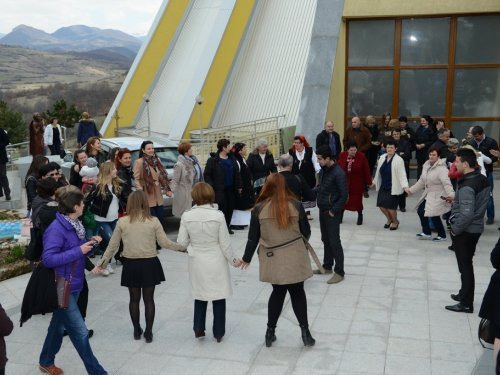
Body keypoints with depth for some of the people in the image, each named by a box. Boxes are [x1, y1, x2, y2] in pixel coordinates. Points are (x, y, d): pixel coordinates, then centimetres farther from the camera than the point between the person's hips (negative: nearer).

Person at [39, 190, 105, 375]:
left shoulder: (73, 225, 5)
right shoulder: (56, 229, -22)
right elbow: (48, 259, -26)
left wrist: (91, 244, -5)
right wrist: (79, 251, -26)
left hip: (73, 285, 9)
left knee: (59, 324, 23)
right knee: (80, 332, -1)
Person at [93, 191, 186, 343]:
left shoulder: (122, 222, -6)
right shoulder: (153, 221, -10)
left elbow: (112, 245, 0)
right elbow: (165, 242, -8)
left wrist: (103, 263, 12)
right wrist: (183, 248, 6)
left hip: (131, 264, 1)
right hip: (149, 263, -1)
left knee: (134, 299, 17)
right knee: (148, 299, 12)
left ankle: (137, 330, 29)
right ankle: (148, 332, 18)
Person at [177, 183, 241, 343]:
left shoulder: (187, 216, -10)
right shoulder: (218, 215, -15)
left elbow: (181, 242, -4)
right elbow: (225, 244, -10)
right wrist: (233, 260, 5)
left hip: (197, 262, 2)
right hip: (216, 262, -2)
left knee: (200, 295, 20)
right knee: (219, 297, 12)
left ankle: (198, 328, 22)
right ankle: (218, 333, 21)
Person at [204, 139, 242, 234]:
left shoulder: (232, 158, 10)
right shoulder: (213, 160, -8)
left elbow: (237, 173, 14)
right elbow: (207, 174, -7)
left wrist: (239, 186, 12)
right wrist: (210, 186, -15)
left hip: (231, 188, 6)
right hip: (220, 190, -6)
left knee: (230, 208, 9)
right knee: (222, 208, -5)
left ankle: (227, 226, 23)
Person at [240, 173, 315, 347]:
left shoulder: (259, 208, -6)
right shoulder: (296, 205, -6)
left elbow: (253, 238, 0)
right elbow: (306, 232, 4)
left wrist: (246, 258, 13)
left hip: (273, 259, 1)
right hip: (294, 257, -1)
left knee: (278, 292, 15)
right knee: (297, 292, 12)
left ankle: (270, 332, 21)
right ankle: (305, 332, 15)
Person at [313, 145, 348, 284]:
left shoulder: (339, 173, -21)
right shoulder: (323, 169, 4)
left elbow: (344, 195, -18)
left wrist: (333, 211, -15)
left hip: (332, 213, -8)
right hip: (322, 210, 8)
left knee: (334, 242, -1)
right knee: (326, 240, 18)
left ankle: (339, 272, 9)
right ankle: (327, 267, 32)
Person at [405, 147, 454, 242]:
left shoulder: (442, 168, -22)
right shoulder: (427, 165, 6)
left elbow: (446, 183, -34)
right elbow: (422, 181, 16)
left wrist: (451, 194, -49)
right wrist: (411, 189, 17)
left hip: (438, 197, -9)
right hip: (428, 195, 9)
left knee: (434, 215, -9)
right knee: (420, 211, 10)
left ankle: (442, 235, 14)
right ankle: (426, 232, 27)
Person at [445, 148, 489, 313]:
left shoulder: (467, 186, -26)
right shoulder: (483, 179, 2)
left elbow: (466, 215, -31)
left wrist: (455, 229, -16)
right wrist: (457, 200, 10)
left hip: (465, 231, -9)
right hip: (477, 228, 9)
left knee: (465, 266, 3)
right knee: (467, 264, 22)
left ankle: (466, 304, 13)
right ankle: (465, 294, 37)